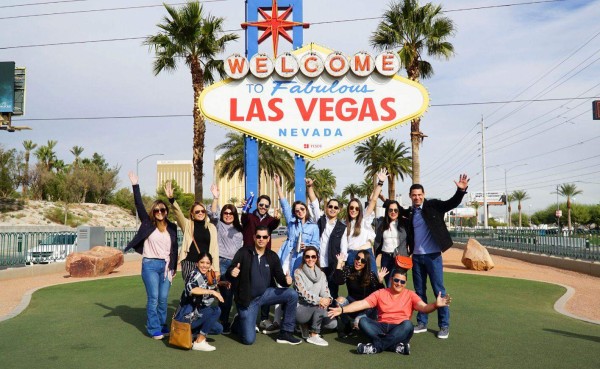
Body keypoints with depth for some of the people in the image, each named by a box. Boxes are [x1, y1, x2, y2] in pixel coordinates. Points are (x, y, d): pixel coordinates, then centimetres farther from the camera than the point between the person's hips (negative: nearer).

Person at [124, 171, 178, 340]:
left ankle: (162, 326, 19)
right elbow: (139, 205, -8)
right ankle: (154, 329, 4)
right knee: (153, 298, -6)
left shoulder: (171, 228, 8)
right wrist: (135, 185, -13)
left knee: (163, 299, 5)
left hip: (166, 266, 3)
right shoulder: (148, 224, 0)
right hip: (150, 264, -3)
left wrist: (173, 267, 11)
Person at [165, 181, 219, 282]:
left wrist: (216, 269, 3)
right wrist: (171, 198, -30)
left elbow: (214, 248, 7)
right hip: (189, 263, -1)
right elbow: (178, 212, -12)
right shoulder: (187, 224, 6)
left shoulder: (211, 227, 9)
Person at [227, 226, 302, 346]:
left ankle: (285, 333, -4)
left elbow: (280, 277, 0)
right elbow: (229, 272, -12)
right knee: (249, 339, -9)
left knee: (292, 295, -18)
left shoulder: (272, 256, 1)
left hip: (265, 294, 4)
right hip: (247, 299, -4)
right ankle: (238, 322, 27)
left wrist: (286, 280, -24)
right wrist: (232, 272, -37)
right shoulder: (243, 253, -10)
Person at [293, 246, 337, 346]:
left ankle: (306, 325, 9)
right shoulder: (298, 272, -5)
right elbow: (303, 292, -17)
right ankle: (313, 336, -13)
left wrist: (328, 299, -23)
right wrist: (319, 300, -31)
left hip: (315, 310, 5)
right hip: (300, 309, -5)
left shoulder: (321, 274, 12)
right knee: (320, 306, -32)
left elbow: (325, 291, 2)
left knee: (332, 323, -18)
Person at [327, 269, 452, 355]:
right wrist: (342, 309, -13)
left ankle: (376, 346, -34)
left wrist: (435, 305, -32)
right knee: (363, 321, -24)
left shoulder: (410, 295, 7)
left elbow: (423, 308, -9)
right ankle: (396, 346, -32)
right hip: (382, 328, 1)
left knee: (408, 324, -34)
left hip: (400, 330, -1)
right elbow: (362, 303, 0)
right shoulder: (380, 293, 9)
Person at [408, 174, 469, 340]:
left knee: (439, 290, 1)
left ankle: (444, 326, 10)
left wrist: (461, 190, -31)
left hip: (433, 255, -4)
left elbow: (452, 203, -16)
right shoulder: (409, 213, 7)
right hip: (416, 257, 4)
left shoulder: (433, 206, -3)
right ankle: (422, 323, 22)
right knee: (419, 291, 11)